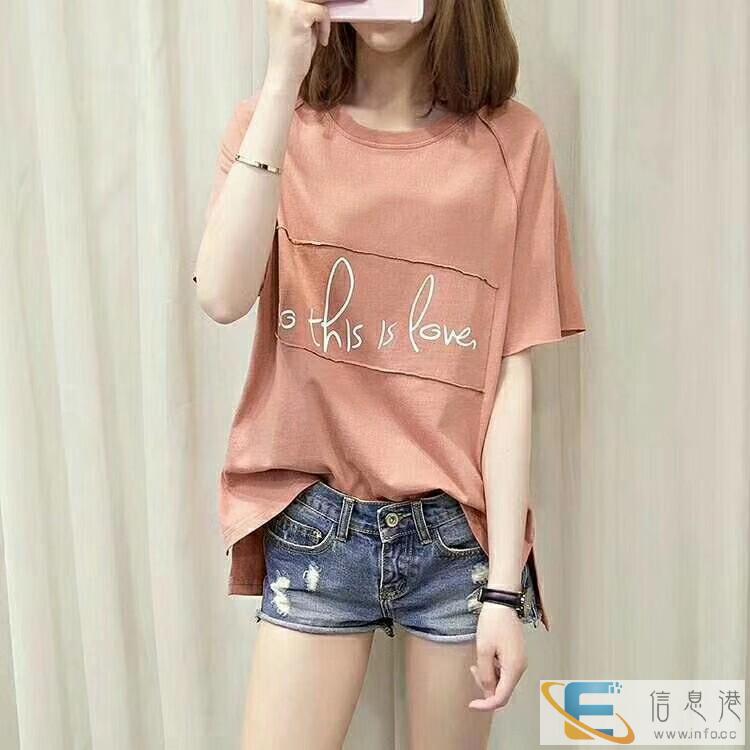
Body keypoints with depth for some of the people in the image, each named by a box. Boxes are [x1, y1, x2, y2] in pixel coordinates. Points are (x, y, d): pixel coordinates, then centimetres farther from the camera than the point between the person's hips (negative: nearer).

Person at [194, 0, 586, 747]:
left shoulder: (510, 140, -2)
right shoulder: (275, 122, 1)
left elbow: (511, 374, -5)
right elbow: (222, 296, -17)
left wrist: (504, 585, -7)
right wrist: (282, 78, -19)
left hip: (459, 534, 0)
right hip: (313, 527, 0)